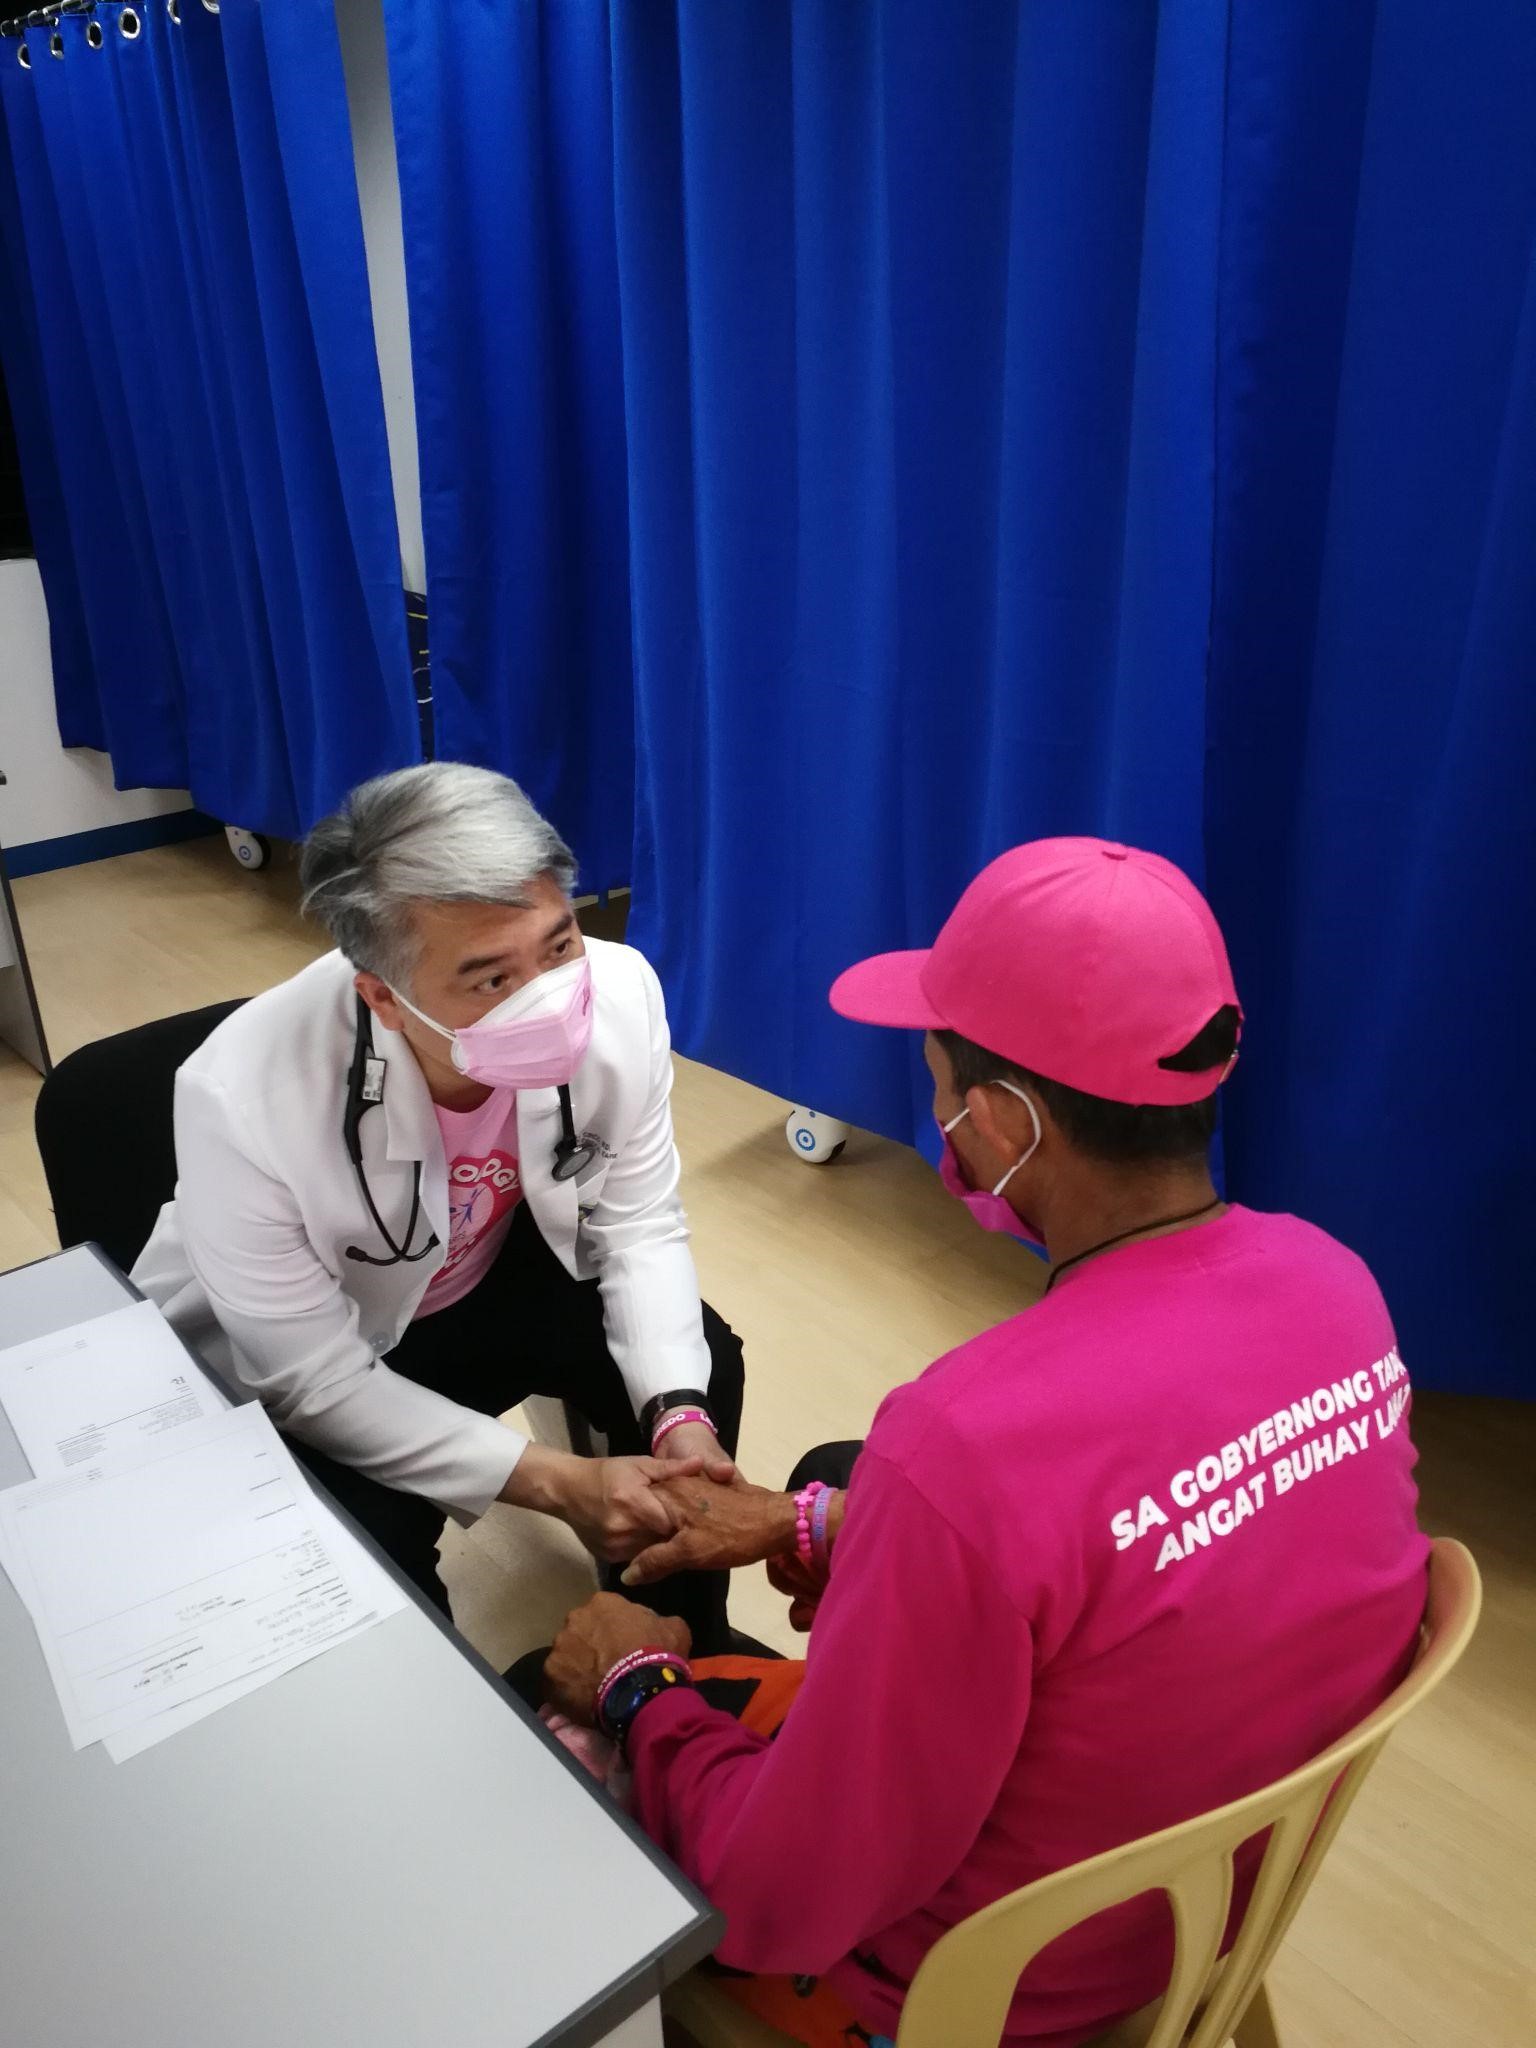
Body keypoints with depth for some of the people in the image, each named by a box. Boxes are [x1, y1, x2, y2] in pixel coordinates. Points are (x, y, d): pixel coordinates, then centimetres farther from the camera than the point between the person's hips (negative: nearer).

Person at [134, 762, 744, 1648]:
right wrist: (557, 1482, -29)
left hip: (497, 1270, 4)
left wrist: (677, 1412, -26)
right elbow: (315, 1381, -26)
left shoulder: (619, 993, -27)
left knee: (699, 1368, -9)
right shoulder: (245, 1100, -37)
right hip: (291, 1363, -3)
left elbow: (638, 1226, -12)